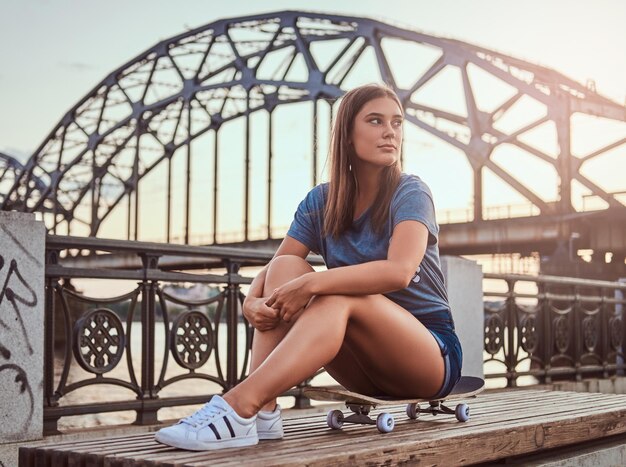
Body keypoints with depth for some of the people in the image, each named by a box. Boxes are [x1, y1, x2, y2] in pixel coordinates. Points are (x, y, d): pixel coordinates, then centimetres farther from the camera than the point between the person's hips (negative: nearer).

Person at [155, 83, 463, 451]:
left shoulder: (411, 193, -11)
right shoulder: (321, 201, 3)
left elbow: (399, 271, -30)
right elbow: (271, 270, -3)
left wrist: (311, 284, -36)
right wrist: (253, 301, -25)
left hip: (432, 355, -4)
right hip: (364, 366, 5)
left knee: (337, 297, -33)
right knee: (285, 266, -16)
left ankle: (238, 406, -44)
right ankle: (262, 410, -31)